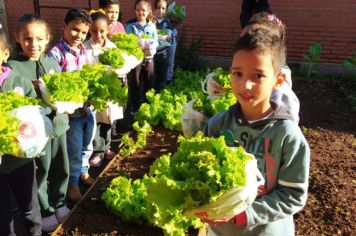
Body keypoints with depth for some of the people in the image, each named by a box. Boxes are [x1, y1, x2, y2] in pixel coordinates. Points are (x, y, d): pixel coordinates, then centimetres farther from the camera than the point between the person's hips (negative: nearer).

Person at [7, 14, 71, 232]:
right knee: (40, 171, 10)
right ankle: (44, 211, 32)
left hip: (58, 122, 5)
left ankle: (59, 202, 41)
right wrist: (32, 87, -26)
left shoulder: (52, 62, 5)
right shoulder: (13, 66, -12)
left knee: (61, 167, 18)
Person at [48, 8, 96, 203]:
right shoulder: (56, 53, -15)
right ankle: (72, 182, 31)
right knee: (74, 150, 9)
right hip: (71, 111, -6)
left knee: (87, 146, 22)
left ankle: (83, 171, 46)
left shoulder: (85, 52, 4)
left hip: (89, 108, 6)